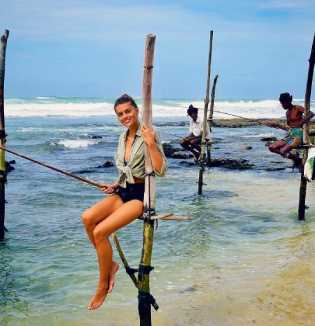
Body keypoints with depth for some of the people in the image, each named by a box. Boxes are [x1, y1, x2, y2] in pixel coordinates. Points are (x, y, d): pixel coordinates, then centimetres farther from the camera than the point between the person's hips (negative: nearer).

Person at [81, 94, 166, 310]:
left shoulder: (149, 136, -9)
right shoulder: (123, 137, 13)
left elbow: (161, 171, -17)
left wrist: (151, 143, -27)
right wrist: (116, 185, 11)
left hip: (140, 195, -7)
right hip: (123, 191, 7)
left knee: (100, 231, -23)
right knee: (88, 218, -22)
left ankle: (103, 286, -4)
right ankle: (111, 265, -4)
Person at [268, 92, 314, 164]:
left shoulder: (297, 108, -6)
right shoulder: (287, 113, 16)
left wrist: (301, 123, -22)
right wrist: (277, 126, 16)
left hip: (298, 135, -8)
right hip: (290, 135, 8)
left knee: (283, 151, -27)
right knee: (271, 147, -6)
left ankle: (297, 158, 1)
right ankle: (294, 157, -2)